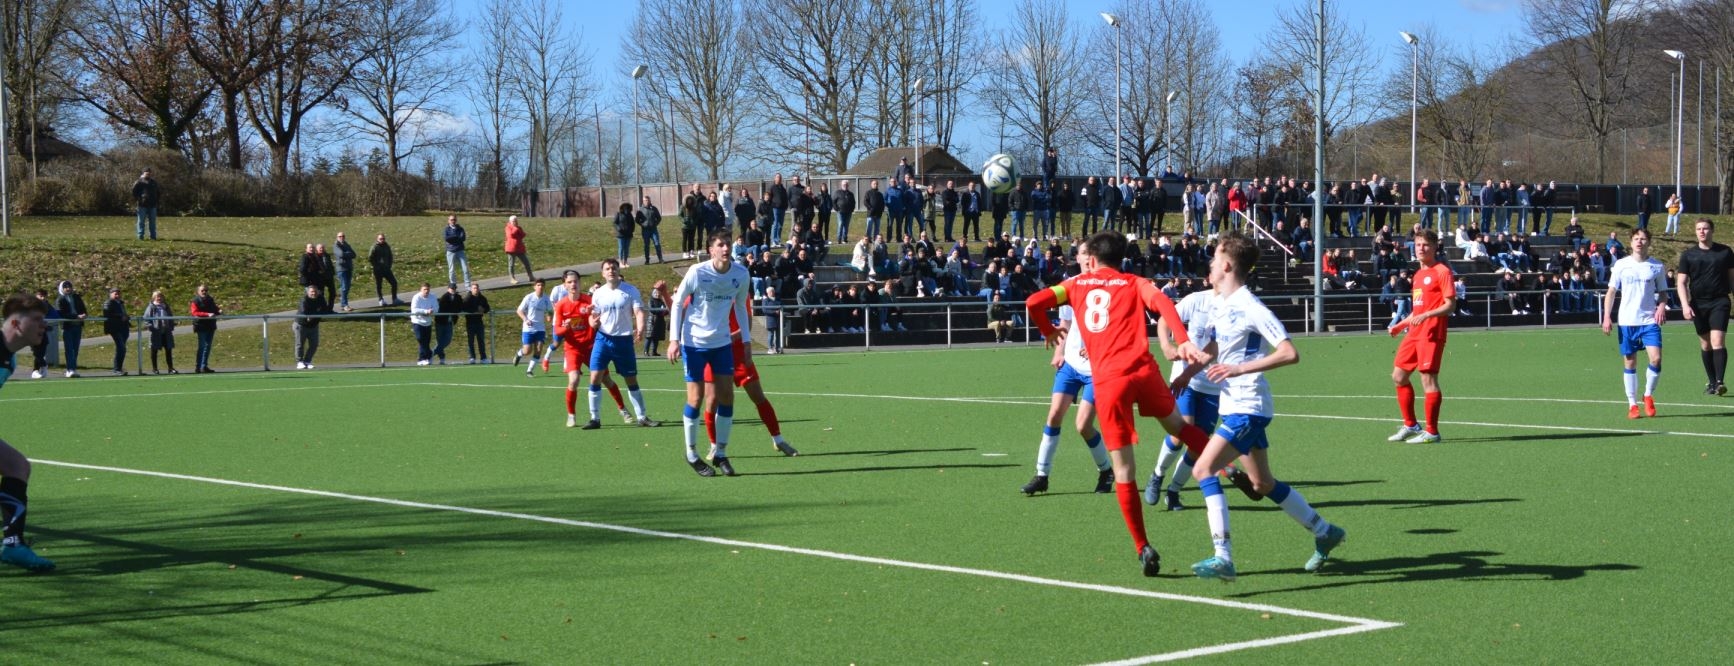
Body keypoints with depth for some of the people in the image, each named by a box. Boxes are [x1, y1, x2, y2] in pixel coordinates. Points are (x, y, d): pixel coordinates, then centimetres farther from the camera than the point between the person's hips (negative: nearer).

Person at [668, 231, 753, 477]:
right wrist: (674, 340, -10)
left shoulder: (741, 274, -5)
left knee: (726, 396, 0)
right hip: (694, 342, -4)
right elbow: (677, 303, -5)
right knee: (695, 397, -2)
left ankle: (720, 453, 12)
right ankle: (691, 455, 12)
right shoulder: (697, 272, -15)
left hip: (721, 343, 4)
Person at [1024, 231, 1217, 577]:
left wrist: (1048, 331, 26)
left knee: (1123, 471, 5)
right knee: (1178, 425, 26)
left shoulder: (1077, 284, 18)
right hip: (1143, 370, 1)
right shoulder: (1134, 283, 16)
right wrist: (1184, 340, -16)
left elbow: (1034, 303, 7)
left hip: (1107, 380, -1)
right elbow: (1161, 302, -5)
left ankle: (1143, 548, 4)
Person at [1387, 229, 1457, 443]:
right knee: (1399, 376, 11)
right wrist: (1401, 324, 21)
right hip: (1414, 333, 9)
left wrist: (1426, 316, -26)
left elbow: (1450, 305, -14)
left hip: (1431, 333, -9)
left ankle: (1431, 432, -3)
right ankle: (1410, 426, 21)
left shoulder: (1442, 271, -7)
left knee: (1428, 379, -8)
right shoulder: (1418, 274, 18)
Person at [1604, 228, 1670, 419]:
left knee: (1656, 358, -14)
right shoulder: (1621, 265, 4)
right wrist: (1607, 317, -1)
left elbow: (1663, 292, 13)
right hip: (1627, 322, 0)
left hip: (1650, 320, 0)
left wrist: (1662, 306, -8)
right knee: (1630, 363, 3)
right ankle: (1632, 404, 14)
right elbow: (1611, 292, 7)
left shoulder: (1657, 266, 5)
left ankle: (1648, 395, 9)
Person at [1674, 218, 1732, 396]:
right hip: (1698, 304, 2)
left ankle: (1719, 382, -19)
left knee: (1718, 341, -14)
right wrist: (1685, 305, -7)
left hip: (1719, 302, -2)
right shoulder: (1688, 255, 5)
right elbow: (1681, 282, 3)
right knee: (1705, 344, 6)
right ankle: (1712, 382, 15)